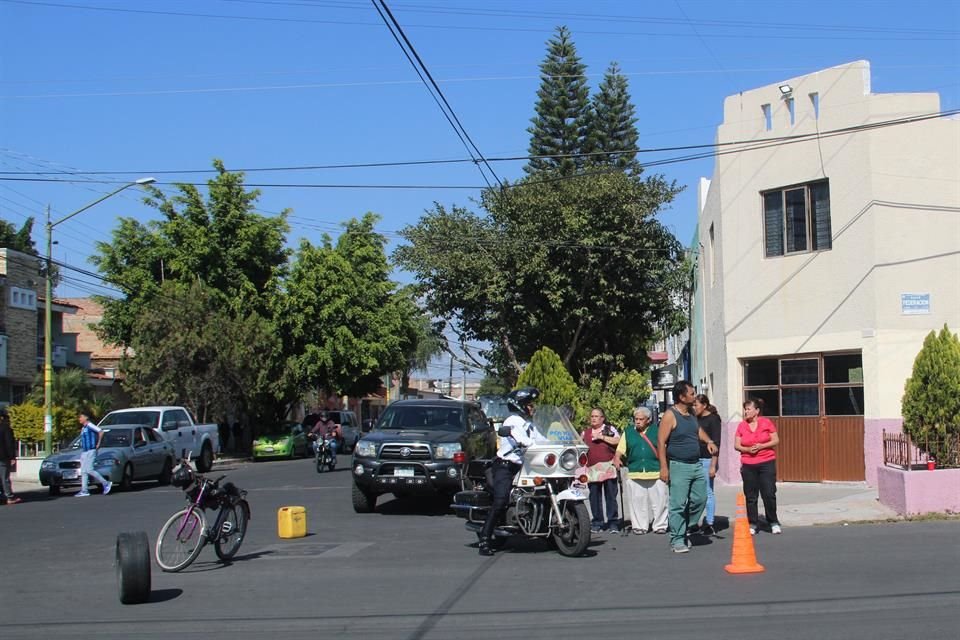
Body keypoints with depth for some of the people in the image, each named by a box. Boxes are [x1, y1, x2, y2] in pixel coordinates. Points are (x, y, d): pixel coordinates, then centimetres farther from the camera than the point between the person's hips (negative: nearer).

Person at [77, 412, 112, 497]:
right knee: (83, 471, 3)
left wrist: (98, 444, -15)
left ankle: (106, 483, -6)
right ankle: (84, 491, 2)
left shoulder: (89, 425, -10)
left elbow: (101, 431, -20)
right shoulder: (83, 428, 18)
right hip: (84, 452, 9)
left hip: (91, 451, -9)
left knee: (89, 470, -14)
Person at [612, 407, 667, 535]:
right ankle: (639, 526, 11)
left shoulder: (657, 431, 8)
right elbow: (621, 449, 13)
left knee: (659, 500, 0)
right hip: (635, 473, 2)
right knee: (637, 502, 2)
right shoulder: (628, 432, 13)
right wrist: (617, 458, -6)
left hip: (656, 472, -1)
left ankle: (660, 525, 10)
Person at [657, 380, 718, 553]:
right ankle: (677, 540, 3)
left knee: (700, 500, 9)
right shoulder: (670, 415, -13)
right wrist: (664, 467, -20)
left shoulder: (691, 412, 11)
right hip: (679, 466, -8)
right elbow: (661, 442, -15)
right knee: (678, 504, -5)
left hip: (696, 465, 8)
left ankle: (684, 531, 24)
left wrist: (708, 441, 8)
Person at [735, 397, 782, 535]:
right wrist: (747, 449, -13)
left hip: (767, 463, -2)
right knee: (750, 496, 4)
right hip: (748, 465, 2)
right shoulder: (741, 426, 6)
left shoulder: (767, 423, 0)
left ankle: (773, 522, 11)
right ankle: (752, 524, 11)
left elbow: (776, 441, 0)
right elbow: (736, 445, 6)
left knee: (769, 494, -4)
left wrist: (761, 446, -14)